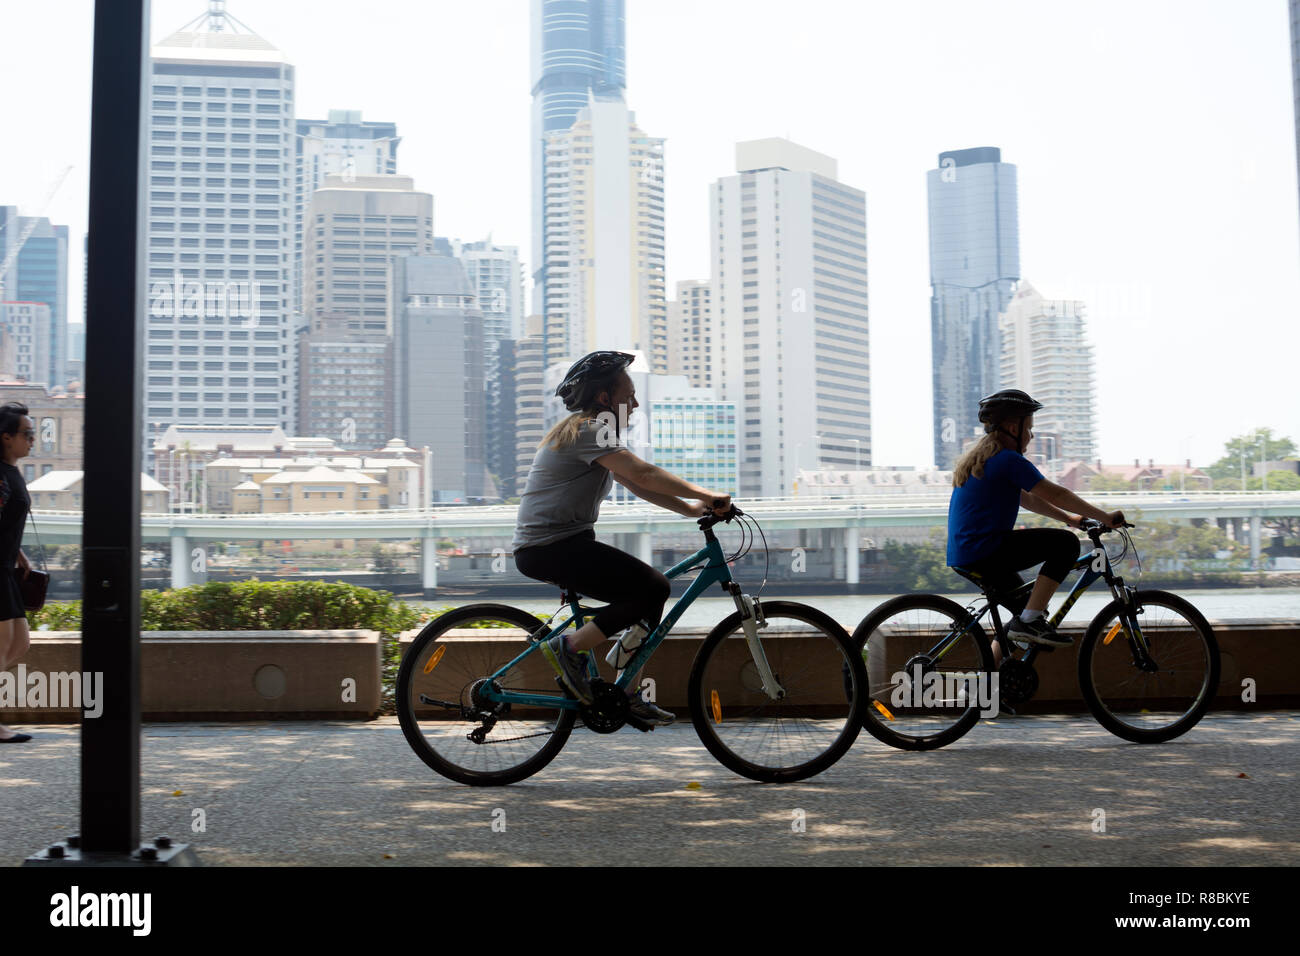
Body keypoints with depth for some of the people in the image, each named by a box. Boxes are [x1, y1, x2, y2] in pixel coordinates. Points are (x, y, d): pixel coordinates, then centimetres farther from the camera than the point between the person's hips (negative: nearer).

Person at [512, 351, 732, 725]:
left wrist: (691, 508, 5)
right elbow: (643, 474, -23)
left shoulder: (590, 430, 20)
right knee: (653, 586, -18)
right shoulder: (588, 430, -13)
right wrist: (705, 494, -21)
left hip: (563, 543, 11)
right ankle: (569, 646, -12)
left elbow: (635, 484, 16)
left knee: (646, 596, 10)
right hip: (549, 548, -11)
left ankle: (627, 697, 14)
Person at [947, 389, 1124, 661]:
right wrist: (1105, 517, -2)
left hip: (962, 555, 10)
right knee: (1065, 543, -10)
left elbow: (1027, 499, 28)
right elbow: (1056, 494, -10)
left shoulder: (980, 458, 20)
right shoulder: (1009, 459, -10)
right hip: (983, 552, -10)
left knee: (1026, 603, 27)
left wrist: (1071, 518, 27)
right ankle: (1029, 621, -13)